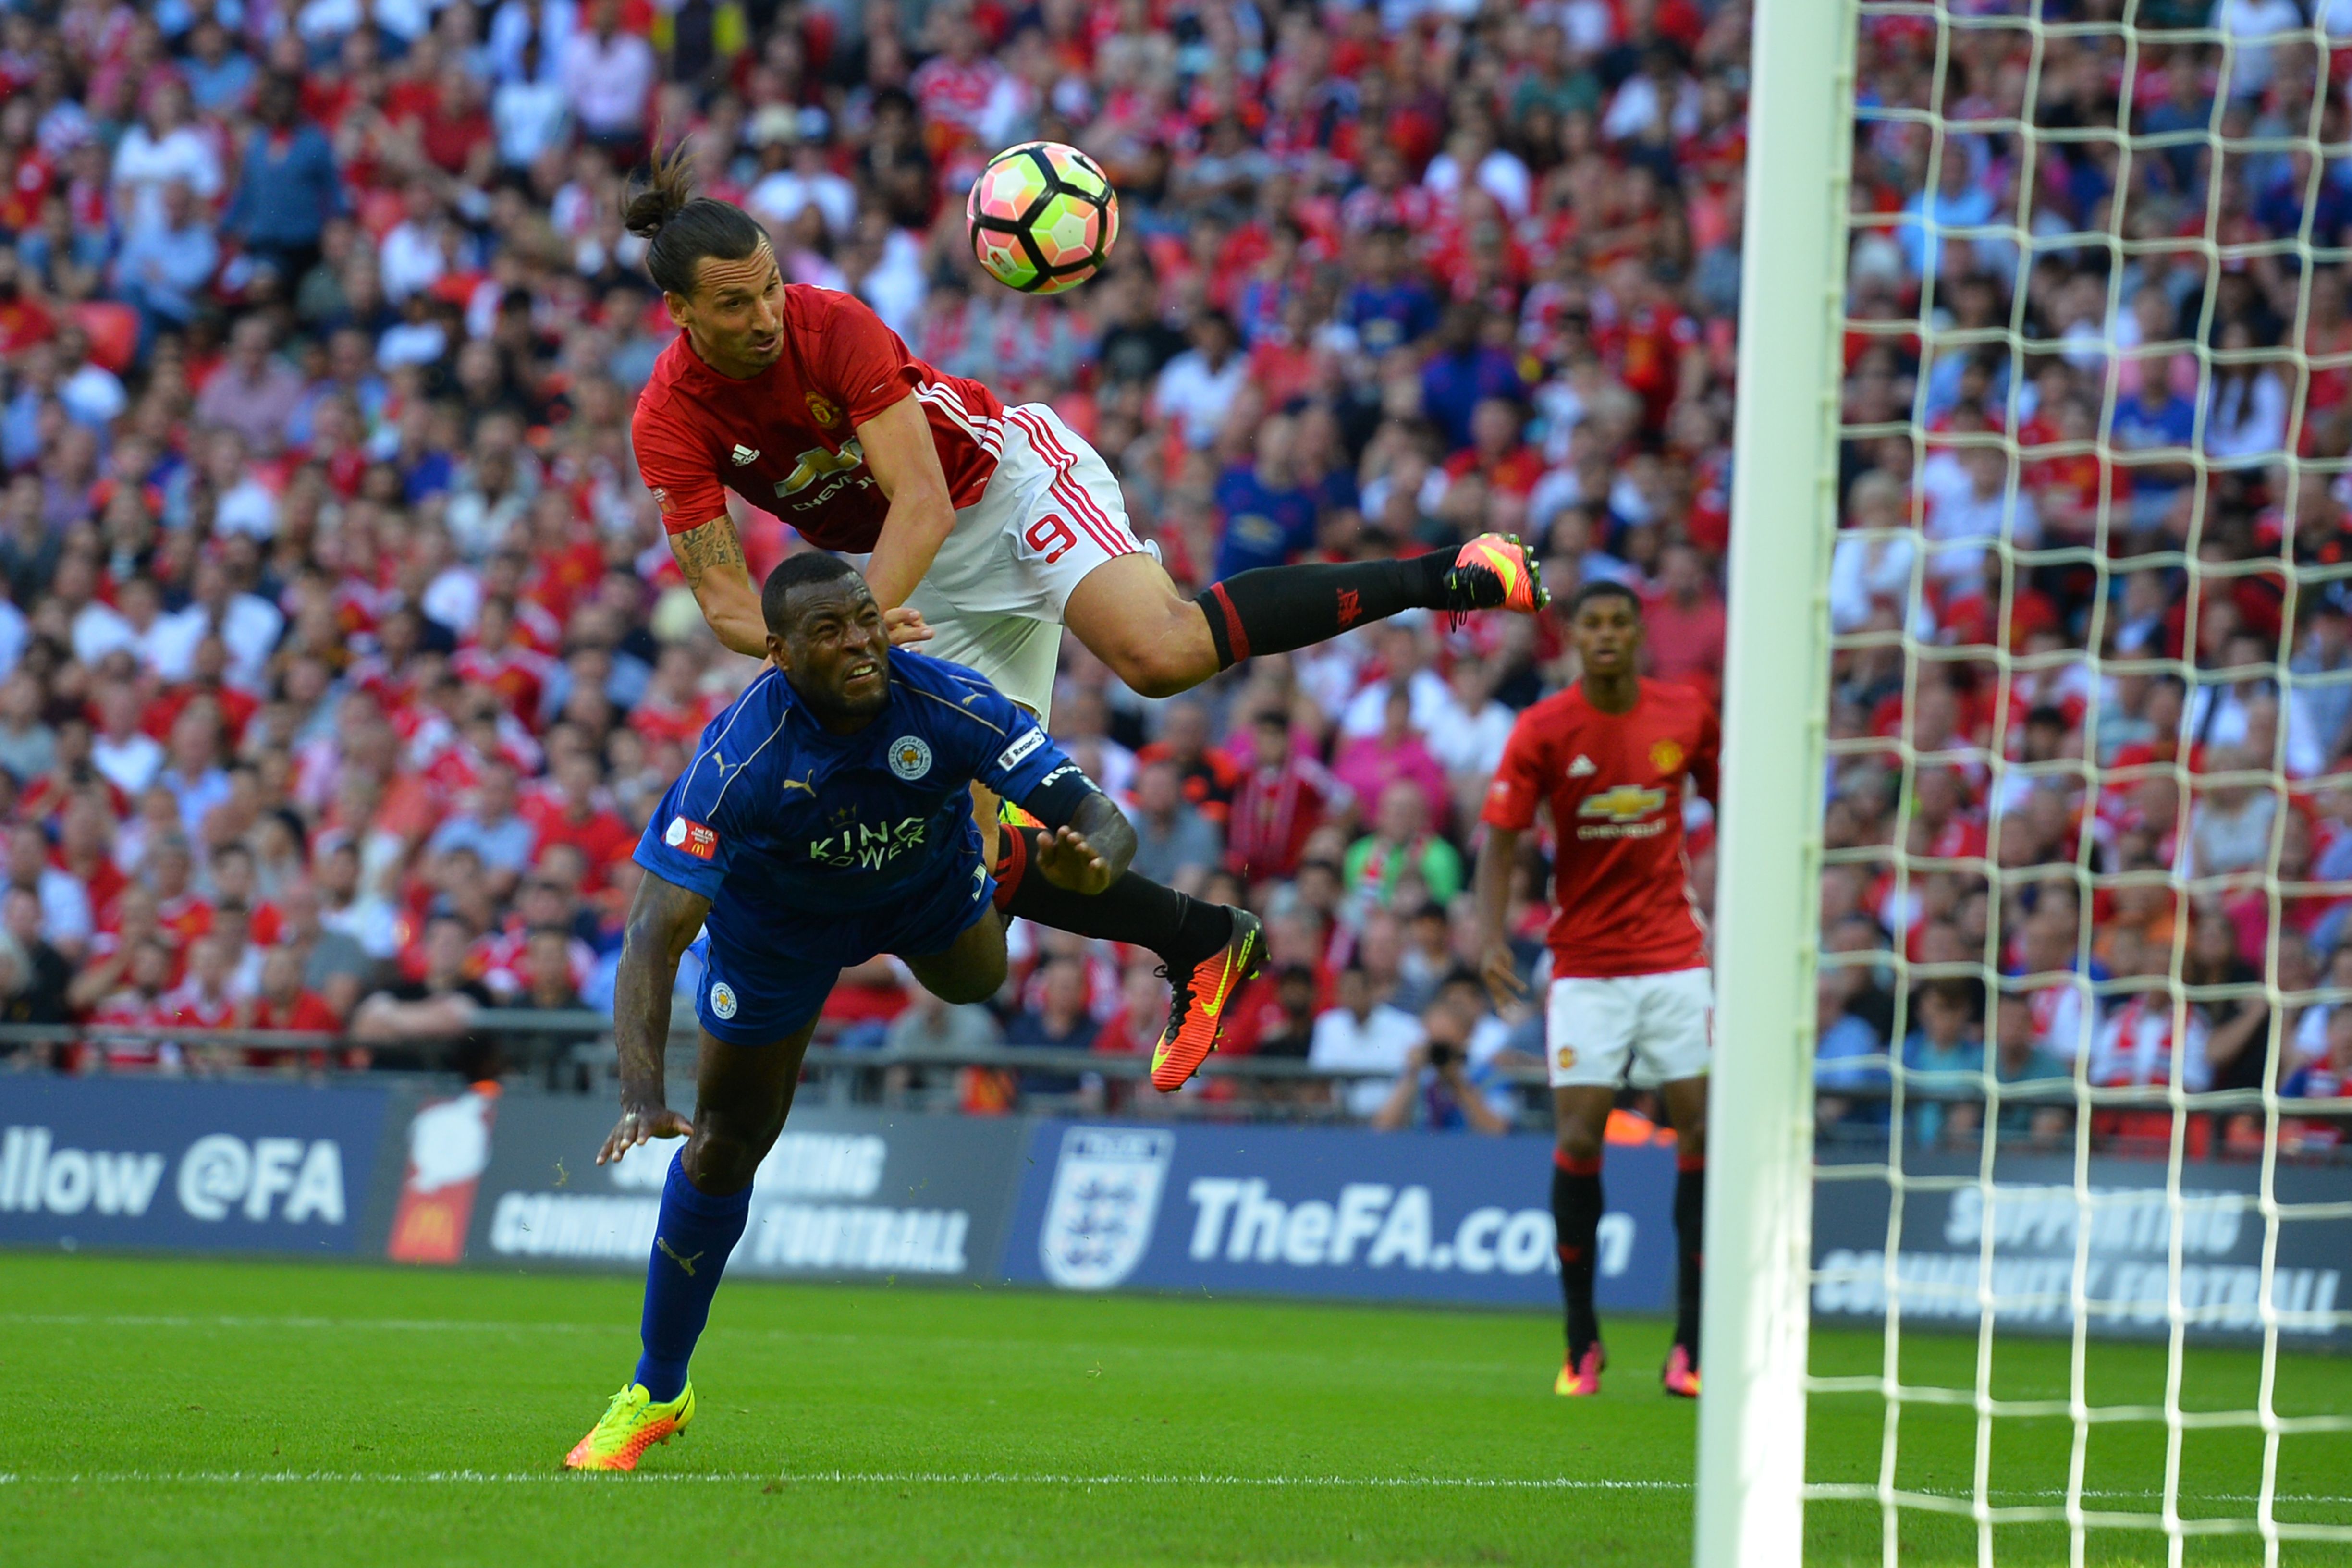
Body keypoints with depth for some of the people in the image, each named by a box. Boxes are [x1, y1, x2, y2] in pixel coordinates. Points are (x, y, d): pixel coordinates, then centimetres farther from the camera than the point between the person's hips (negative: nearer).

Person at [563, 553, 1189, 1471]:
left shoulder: (945, 706, -38)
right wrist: (640, 1097, -57)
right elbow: (656, 934, -44)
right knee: (724, 1145, 0)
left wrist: (1090, 859, -63)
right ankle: (656, 1394, 19)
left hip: (927, 880, 2)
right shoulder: (741, 755, -42)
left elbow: (1100, 819, -37)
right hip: (777, 908, -2)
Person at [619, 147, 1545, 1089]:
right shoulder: (668, 424, -13)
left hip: (1011, 482, -5)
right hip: (935, 584, 5)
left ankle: (1445, 578, -25)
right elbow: (722, 597, -17)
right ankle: (1201, 954, 8)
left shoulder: (833, 329, -23)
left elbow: (922, 503, -27)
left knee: (1163, 651, -34)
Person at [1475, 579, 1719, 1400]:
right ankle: (1581, 1345, 4)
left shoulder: (1685, 715, 1)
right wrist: (1491, 936, -19)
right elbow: (1500, 837, -6)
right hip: (1584, 961, -2)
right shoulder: (1542, 730, -6)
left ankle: (1692, 1346, 1)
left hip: (1673, 955, 2)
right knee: (1579, 1134, -8)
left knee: (1702, 1129, -5)